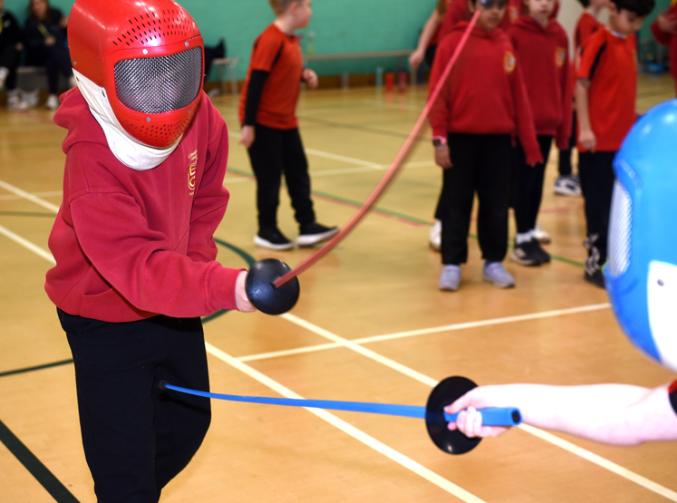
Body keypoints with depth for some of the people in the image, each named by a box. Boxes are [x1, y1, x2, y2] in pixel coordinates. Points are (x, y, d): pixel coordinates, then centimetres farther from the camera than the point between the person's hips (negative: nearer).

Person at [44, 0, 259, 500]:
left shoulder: (202, 119, -13)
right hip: (107, 322, -7)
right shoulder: (94, 168, -34)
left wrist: (197, 260, -8)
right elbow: (138, 264, -43)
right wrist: (225, 287, -56)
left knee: (187, 425, 24)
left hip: (173, 309, 7)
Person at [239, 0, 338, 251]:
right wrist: (248, 125, -22)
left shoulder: (292, 40, 7)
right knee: (269, 178, 1)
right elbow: (255, 82, -22)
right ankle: (266, 231, 13)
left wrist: (304, 74, -3)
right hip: (263, 122, -9)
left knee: (298, 172, 8)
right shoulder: (271, 40, -21)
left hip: (286, 121, 9)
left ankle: (307, 226, 12)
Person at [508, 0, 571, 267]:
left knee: (537, 182, 10)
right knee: (523, 181, 2)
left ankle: (530, 236, 21)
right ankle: (523, 239, 11)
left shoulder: (559, 35, 5)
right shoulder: (514, 34, -8)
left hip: (547, 123, 4)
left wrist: (564, 124, 6)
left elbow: (565, 82, 7)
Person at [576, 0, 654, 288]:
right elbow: (582, 85, -14)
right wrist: (584, 128, -19)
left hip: (625, 138, 7)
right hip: (599, 140, -7)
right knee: (600, 203, 0)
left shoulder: (630, 41, 10)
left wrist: (633, 121, 18)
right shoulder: (599, 42, -11)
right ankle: (594, 264, 10)